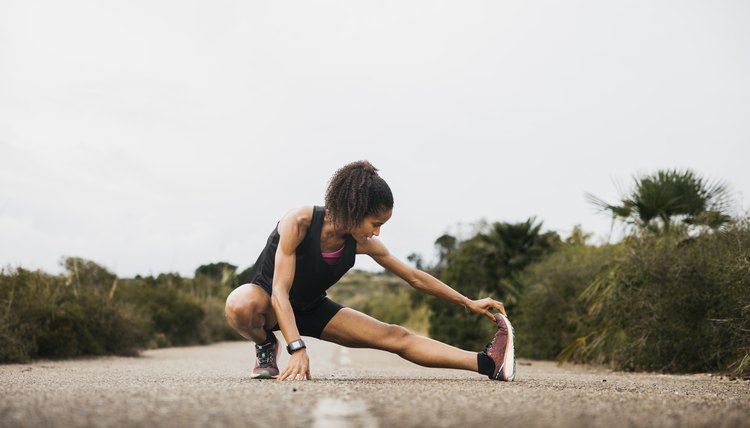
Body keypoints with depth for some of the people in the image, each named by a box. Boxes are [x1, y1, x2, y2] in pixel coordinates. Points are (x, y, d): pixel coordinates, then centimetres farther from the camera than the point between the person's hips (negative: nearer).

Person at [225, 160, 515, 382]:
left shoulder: (363, 245, -14)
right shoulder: (299, 223, -31)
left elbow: (415, 277, -2)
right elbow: (280, 293, -33)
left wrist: (469, 303, -1)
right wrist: (297, 350, -43)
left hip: (310, 308, 4)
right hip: (266, 298, -4)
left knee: (396, 338, -13)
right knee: (240, 305, -44)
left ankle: (487, 363, -21)